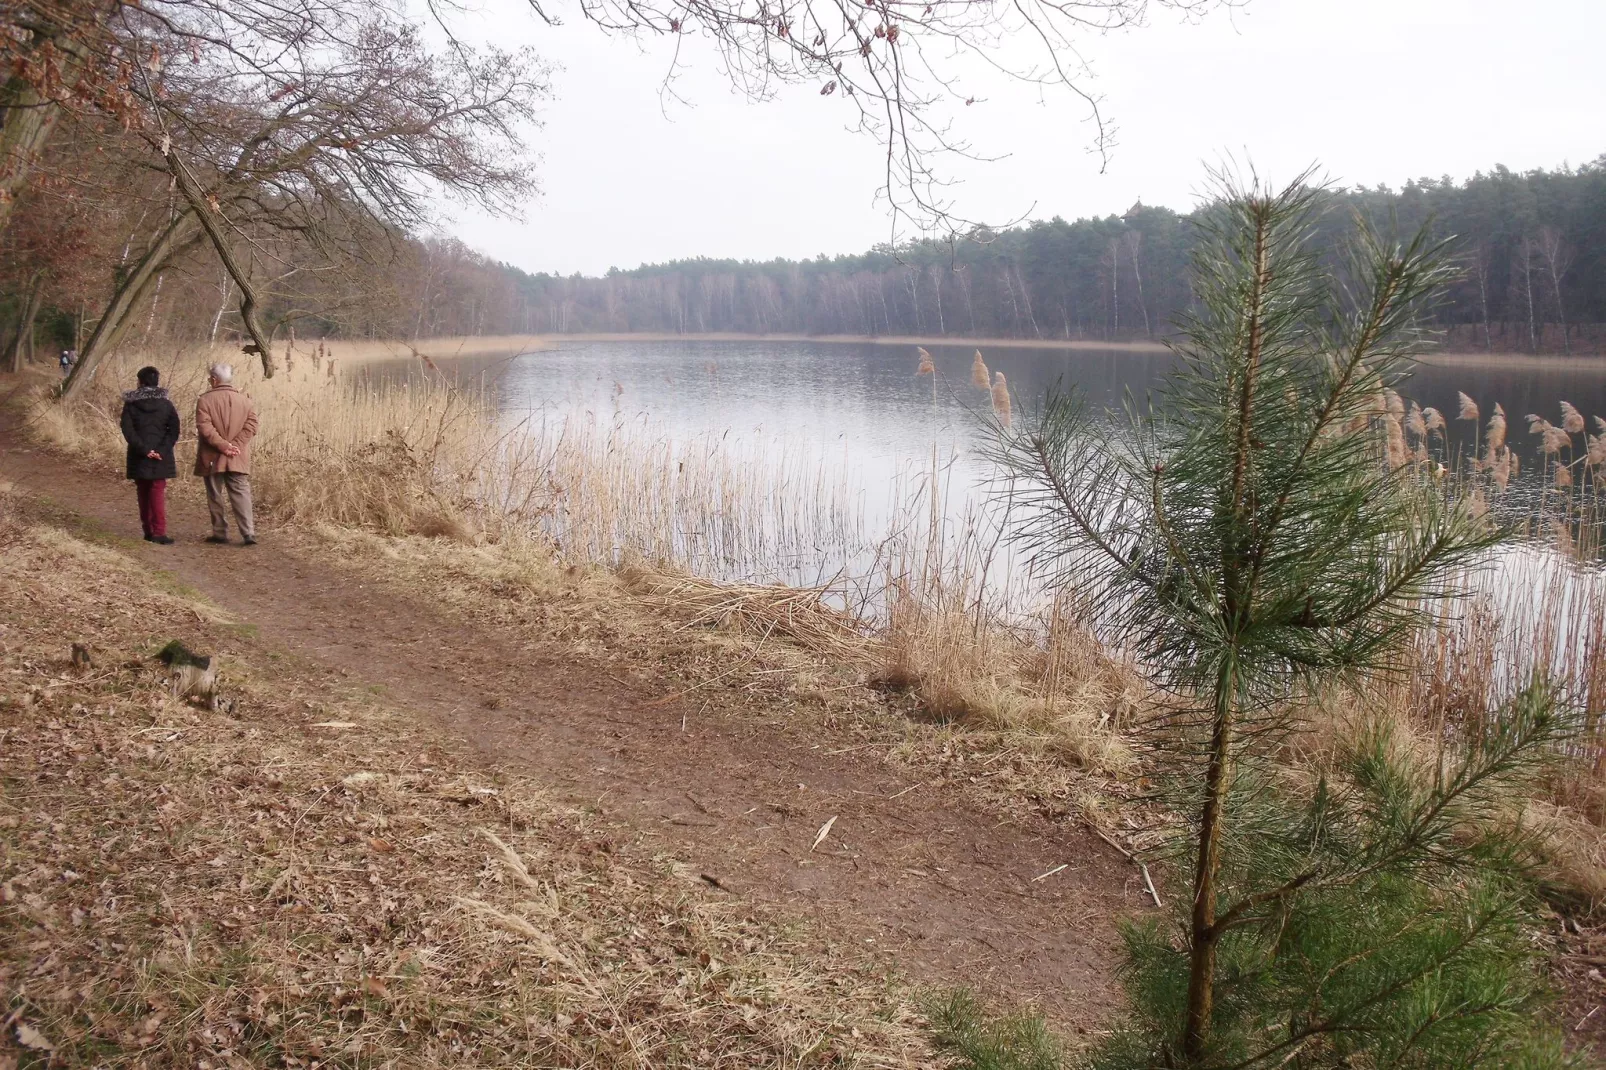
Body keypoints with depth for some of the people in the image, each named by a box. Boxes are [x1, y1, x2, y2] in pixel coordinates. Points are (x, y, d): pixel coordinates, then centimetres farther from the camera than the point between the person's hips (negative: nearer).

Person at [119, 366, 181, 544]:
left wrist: (143, 449, -12)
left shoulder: (130, 404, 0)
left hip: (139, 457, 1)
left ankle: (148, 531, 15)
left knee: (143, 494, 12)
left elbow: (128, 430, -10)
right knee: (158, 493, 0)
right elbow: (174, 430, -8)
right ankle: (159, 532, -11)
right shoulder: (166, 404, 0)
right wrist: (162, 450, -12)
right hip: (161, 458, -1)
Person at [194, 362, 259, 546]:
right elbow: (251, 427, -4)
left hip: (212, 458, -2)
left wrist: (223, 445, -14)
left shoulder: (205, 400, -5)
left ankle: (220, 533, 12)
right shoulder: (245, 400, 5)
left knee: (215, 496, 9)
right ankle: (248, 533, -11)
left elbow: (205, 427, -15)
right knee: (241, 494, -1)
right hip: (238, 459, 2)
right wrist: (233, 446, -8)